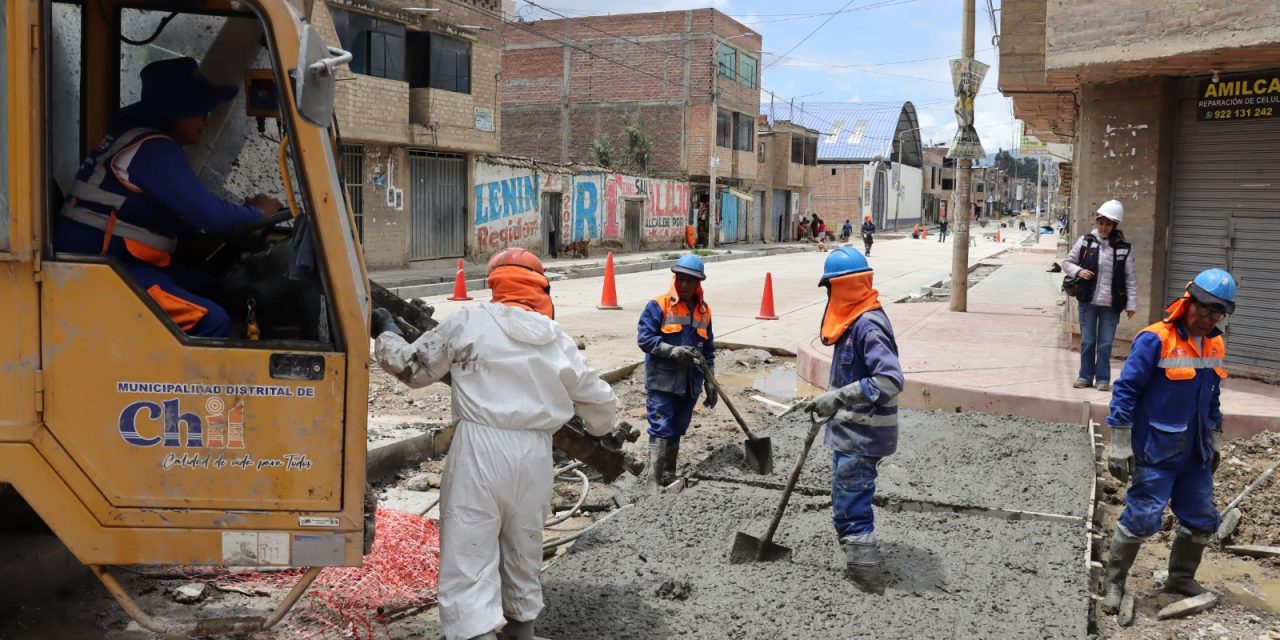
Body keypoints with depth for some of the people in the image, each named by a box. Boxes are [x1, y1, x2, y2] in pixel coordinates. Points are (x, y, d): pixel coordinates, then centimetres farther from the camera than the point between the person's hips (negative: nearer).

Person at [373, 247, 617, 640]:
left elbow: (412, 368, 5)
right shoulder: (559, 341, 10)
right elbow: (601, 402, 18)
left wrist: (385, 334, 25)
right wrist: (599, 427, 42)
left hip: (480, 448, -4)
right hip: (534, 455, 5)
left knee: (469, 555, -3)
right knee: (523, 553, 24)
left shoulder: (470, 321, -1)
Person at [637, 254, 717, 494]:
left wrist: (710, 383, 13)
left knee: (677, 431, 15)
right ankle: (654, 483, -8)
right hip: (662, 382, -5)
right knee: (661, 430, -9)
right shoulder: (658, 306, -7)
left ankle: (669, 477, 27)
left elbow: (708, 350, 16)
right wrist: (674, 351, -23)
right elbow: (644, 339, -13)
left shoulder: (703, 311, 10)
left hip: (690, 384, 5)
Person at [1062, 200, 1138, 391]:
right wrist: (1078, 271, -10)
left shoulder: (1124, 248, -2)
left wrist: (1131, 304, -3)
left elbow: (1131, 279, 0)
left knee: (1105, 343, 5)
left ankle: (1103, 378, 16)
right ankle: (1085, 376, 20)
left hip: (1111, 303, -1)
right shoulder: (1085, 241, -1)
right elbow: (1067, 262, 10)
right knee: (1087, 341, 8)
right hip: (1088, 300, 1)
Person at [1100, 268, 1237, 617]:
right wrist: (1120, 447, -18)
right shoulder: (1155, 340, -16)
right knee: (1143, 518, -7)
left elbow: (1212, 399, 19)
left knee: (1202, 520, 14)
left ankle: (1181, 577, 34)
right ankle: (1113, 582, 9)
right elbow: (1126, 390, -16)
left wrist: (1214, 443, 21)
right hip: (1156, 451, -7)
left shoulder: (1214, 345, 7)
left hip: (1195, 453, 7)